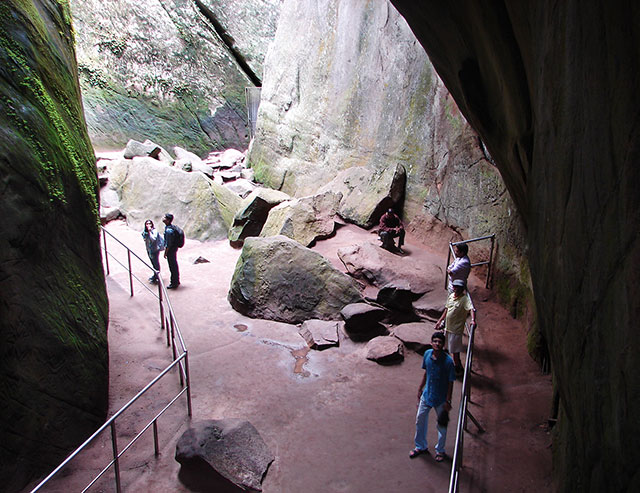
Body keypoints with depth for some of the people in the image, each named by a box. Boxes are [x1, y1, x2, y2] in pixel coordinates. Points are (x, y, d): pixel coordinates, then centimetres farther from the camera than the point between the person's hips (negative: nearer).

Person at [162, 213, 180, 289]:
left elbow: (168, 244, -23)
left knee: (172, 266, 3)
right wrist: (165, 247, 22)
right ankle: (176, 281, 32)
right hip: (174, 248, 9)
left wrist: (165, 253, -14)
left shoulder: (169, 231, -27)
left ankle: (174, 283, 16)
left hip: (171, 250, -9)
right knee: (174, 265, 19)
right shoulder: (172, 226, 2)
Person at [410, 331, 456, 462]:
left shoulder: (448, 361, -24)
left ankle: (440, 450, 39)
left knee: (442, 426, 15)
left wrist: (448, 401, -13)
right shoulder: (427, 354, -10)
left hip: (441, 399, -4)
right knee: (420, 420, 16)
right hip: (426, 395, 5)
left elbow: (450, 382, -15)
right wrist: (420, 389, 12)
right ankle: (421, 447, 39)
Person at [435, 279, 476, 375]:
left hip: (456, 328, -8)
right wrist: (439, 321, 16)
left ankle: (457, 369, 21)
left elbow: (471, 309, -34)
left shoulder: (465, 299, -18)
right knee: (451, 348, 20)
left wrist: (473, 320, -52)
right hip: (448, 326, 8)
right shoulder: (451, 296, 4)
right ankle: (458, 365, 38)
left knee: (454, 350, 3)